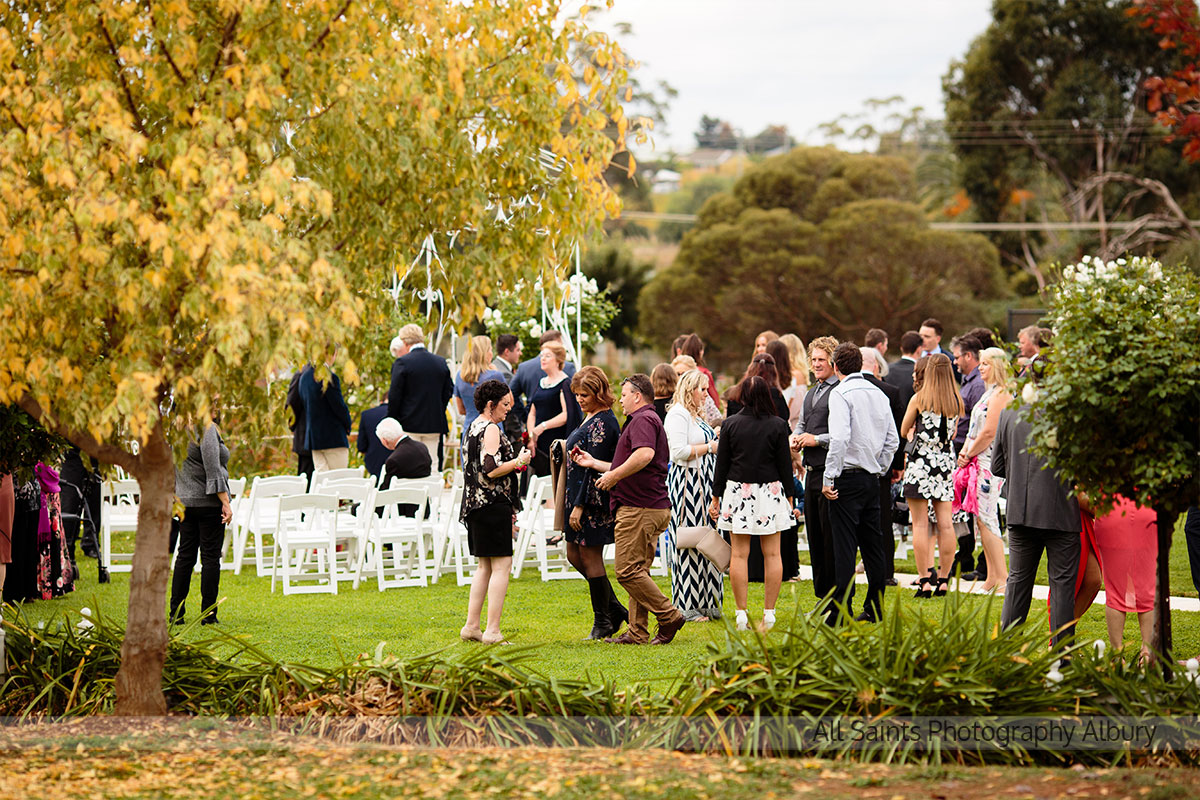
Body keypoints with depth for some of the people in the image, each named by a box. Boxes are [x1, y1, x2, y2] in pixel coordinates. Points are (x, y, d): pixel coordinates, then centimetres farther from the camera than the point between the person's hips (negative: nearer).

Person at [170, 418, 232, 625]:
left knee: (185, 555, 10)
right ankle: (208, 614, -1)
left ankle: (175, 613, 10)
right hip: (208, 502, -7)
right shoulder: (206, 429, -14)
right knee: (211, 557, -1)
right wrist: (225, 503, -17)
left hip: (184, 502, 7)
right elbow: (213, 468, -18)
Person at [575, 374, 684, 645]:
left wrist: (613, 476, -21)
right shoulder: (647, 420, 25)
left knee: (628, 571, -11)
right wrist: (593, 463, 32)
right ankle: (637, 632, 10)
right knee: (637, 571, 10)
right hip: (654, 508, 11)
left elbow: (645, 454, -30)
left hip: (639, 508, -11)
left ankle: (669, 616, -11)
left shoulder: (642, 420, -10)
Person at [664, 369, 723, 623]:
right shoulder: (678, 415, -11)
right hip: (687, 484, -10)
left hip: (704, 485, 10)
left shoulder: (696, 414, 20)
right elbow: (679, 451, -21)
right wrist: (710, 446, -13)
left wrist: (718, 442, 12)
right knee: (688, 543, -7)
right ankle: (685, 607, -3)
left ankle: (706, 603, 13)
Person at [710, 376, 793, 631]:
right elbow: (785, 464, 0)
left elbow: (721, 464, 2)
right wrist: (788, 495, 11)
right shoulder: (777, 425, -4)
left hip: (738, 493, 0)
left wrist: (716, 496, 10)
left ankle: (741, 614, 1)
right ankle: (769, 613, 4)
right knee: (772, 554, 6)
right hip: (770, 492, 0)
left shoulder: (730, 424, -2)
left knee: (739, 555, 3)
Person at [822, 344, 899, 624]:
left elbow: (839, 438, -21)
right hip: (872, 478, 7)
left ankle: (841, 609, -6)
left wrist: (829, 478, -18)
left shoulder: (841, 393, -11)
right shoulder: (879, 394, 11)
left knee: (845, 546, -6)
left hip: (848, 477, -7)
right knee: (873, 545, 12)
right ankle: (874, 608, 16)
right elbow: (892, 441, 13)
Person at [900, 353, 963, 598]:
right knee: (945, 523, 6)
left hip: (921, 460, -4)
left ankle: (924, 580, -4)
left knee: (920, 523, -2)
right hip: (946, 461, 4)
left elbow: (903, 431, 6)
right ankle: (943, 578, 7)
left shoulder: (919, 399, -5)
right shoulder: (956, 401, 5)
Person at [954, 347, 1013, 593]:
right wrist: (964, 451, 7)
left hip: (990, 462, -10)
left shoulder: (999, 394, -13)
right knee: (983, 519, 10)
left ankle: (1001, 577, -9)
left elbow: (989, 433, -19)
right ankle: (992, 578, 12)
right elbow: (975, 428, 21)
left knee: (986, 518, -10)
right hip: (980, 462, 10)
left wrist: (969, 455, -9)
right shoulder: (989, 393, 18)